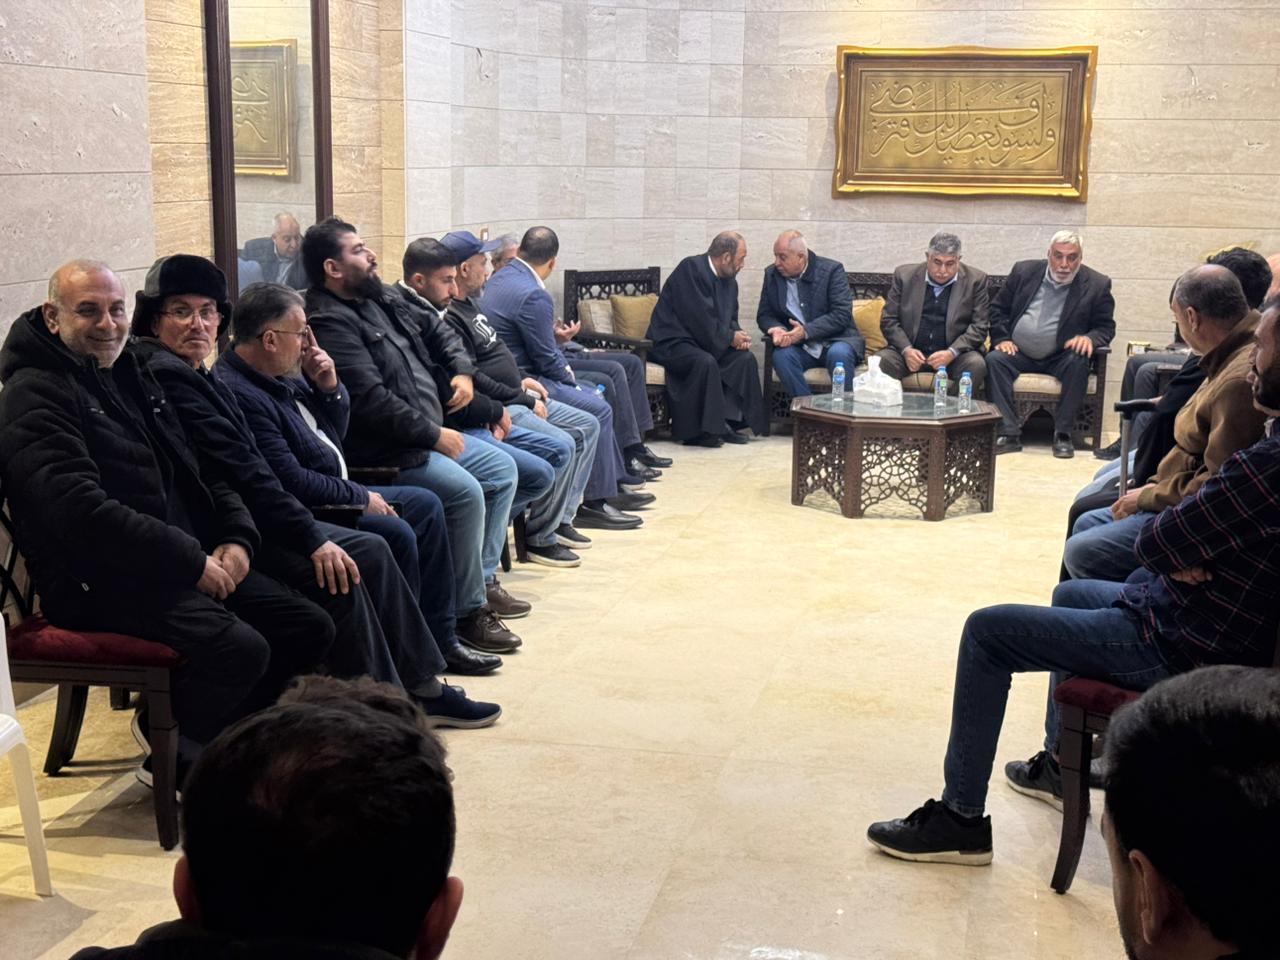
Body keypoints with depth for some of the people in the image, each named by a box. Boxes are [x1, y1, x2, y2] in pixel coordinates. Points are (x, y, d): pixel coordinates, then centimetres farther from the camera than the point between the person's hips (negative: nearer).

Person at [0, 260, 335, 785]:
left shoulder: (129, 375, 19)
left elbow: (197, 472, 22)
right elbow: (83, 512, -22)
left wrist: (238, 539, 2)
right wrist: (192, 562, -20)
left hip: (188, 562, 9)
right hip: (98, 581, -9)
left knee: (311, 628, 0)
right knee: (240, 648, -29)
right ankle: (177, 758, 0)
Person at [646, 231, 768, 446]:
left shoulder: (728, 279, 9)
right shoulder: (690, 269, -18)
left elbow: (730, 319, 17)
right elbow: (700, 320, -23)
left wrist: (737, 334, -6)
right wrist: (730, 337, -14)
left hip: (704, 342, 9)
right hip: (671, 343, -9)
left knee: (745, 359, -8)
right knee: (705, 362, -34)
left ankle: (730, 420, -7)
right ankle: (696, 431, -25)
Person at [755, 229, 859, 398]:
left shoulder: (831, 270, -6)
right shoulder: (772, 274, 6)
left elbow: (842, 314, -14)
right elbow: (764, 315, 9)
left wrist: (806, 331, -25)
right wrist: (777, 329, -16)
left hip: (836, 341, -3)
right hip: (799, 346, 3)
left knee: (839, 354, -35)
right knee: (781, 355, -29)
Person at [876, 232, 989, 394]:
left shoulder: (975, 280, 1)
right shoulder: (905, 275, 4)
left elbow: (979, 326, -3)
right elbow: (889, 320, 4)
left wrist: (951, 353, -18)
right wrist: (906, 349, -14)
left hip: (954, 354, 0)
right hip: (911, 352, 1)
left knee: (976, 364, -31)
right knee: (880, 361, -28)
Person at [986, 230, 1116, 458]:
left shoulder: (1097, 285, 1)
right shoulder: (1024, 272, 6)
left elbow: (1106, 327, 4)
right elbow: (998, 309, 12)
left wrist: (1090, 338, -19)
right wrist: (1001, 339, -4)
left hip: (1060, 358, -1)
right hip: (1019, 354, 2)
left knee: (1078, 362, -33)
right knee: (994, 360, -27)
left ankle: (1062, 434, -23)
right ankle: (1009, 433, -27)